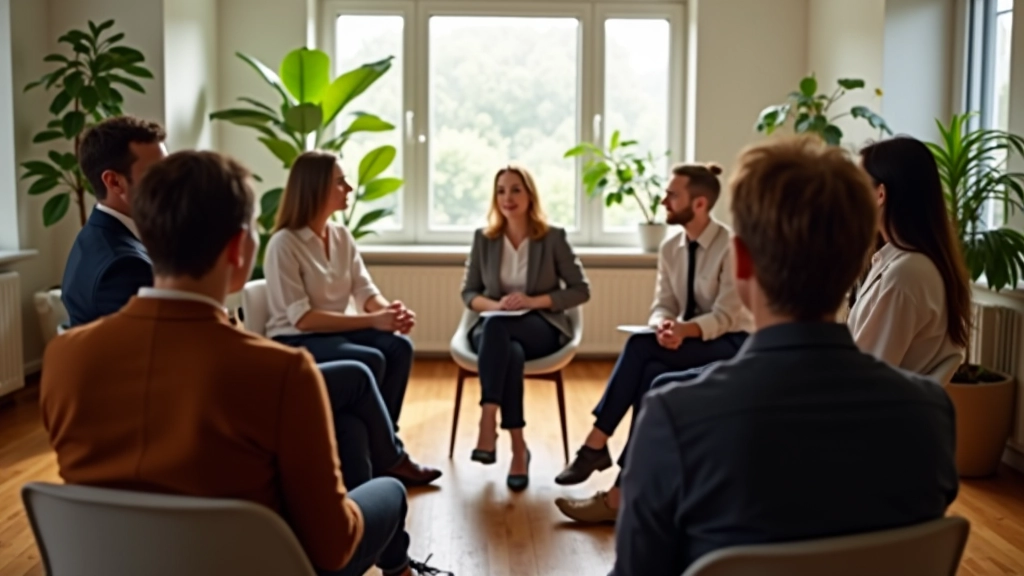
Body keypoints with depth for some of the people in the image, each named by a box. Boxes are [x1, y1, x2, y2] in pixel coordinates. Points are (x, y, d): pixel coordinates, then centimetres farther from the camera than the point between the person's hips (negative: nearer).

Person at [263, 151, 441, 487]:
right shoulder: (284, 244, -17)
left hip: (335, 333, 7)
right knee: (370, 361, -29)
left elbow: (366, 292, 2)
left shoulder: (342, 236, 6)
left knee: (399, 347, -20)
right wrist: (373, 320, -28)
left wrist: (390, 311, -23)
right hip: (294, 343, -7)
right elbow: (302, 319, -22)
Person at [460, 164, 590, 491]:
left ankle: (488, 424, -45)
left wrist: (534, 301, -13)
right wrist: (493, 304, -12)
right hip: (493, 327, 2)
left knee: (496, 326, -38)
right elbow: (468, 293, 12)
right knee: (509, 352, -37)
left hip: (542, 328, -2)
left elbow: (581, 290, 1)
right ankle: (518, 448, -35)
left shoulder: (553, 237, 1)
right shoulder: (483, 238, 9)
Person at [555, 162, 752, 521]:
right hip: (687, 343, 6)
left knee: (641, 345, -30)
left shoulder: (731, 248, -15)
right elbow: (662, 305, 2)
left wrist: (685, 330, -39)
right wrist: (664, 325, -23)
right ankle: (625, 493, -32)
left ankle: (598, 443, -24)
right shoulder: (670, 248, 6)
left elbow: (724, 317, -21)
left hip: (730, 345, -6)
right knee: (652, 375, -30)